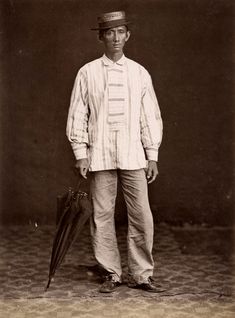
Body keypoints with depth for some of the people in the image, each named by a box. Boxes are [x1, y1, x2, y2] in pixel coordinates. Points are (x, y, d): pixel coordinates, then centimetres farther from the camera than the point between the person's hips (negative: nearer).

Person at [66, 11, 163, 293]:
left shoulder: (139, 73, 9)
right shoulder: (87, 73, 4)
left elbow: (151, 116, 10)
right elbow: (77, 115, 5)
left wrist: (152, 155, 6)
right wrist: (81, 153, -1)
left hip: (133, 156, 1)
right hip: (100, 157, -1)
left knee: (142, 216, -1)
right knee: (102, 216, 2)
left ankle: (141, 274, 12)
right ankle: (111, 274, 16)